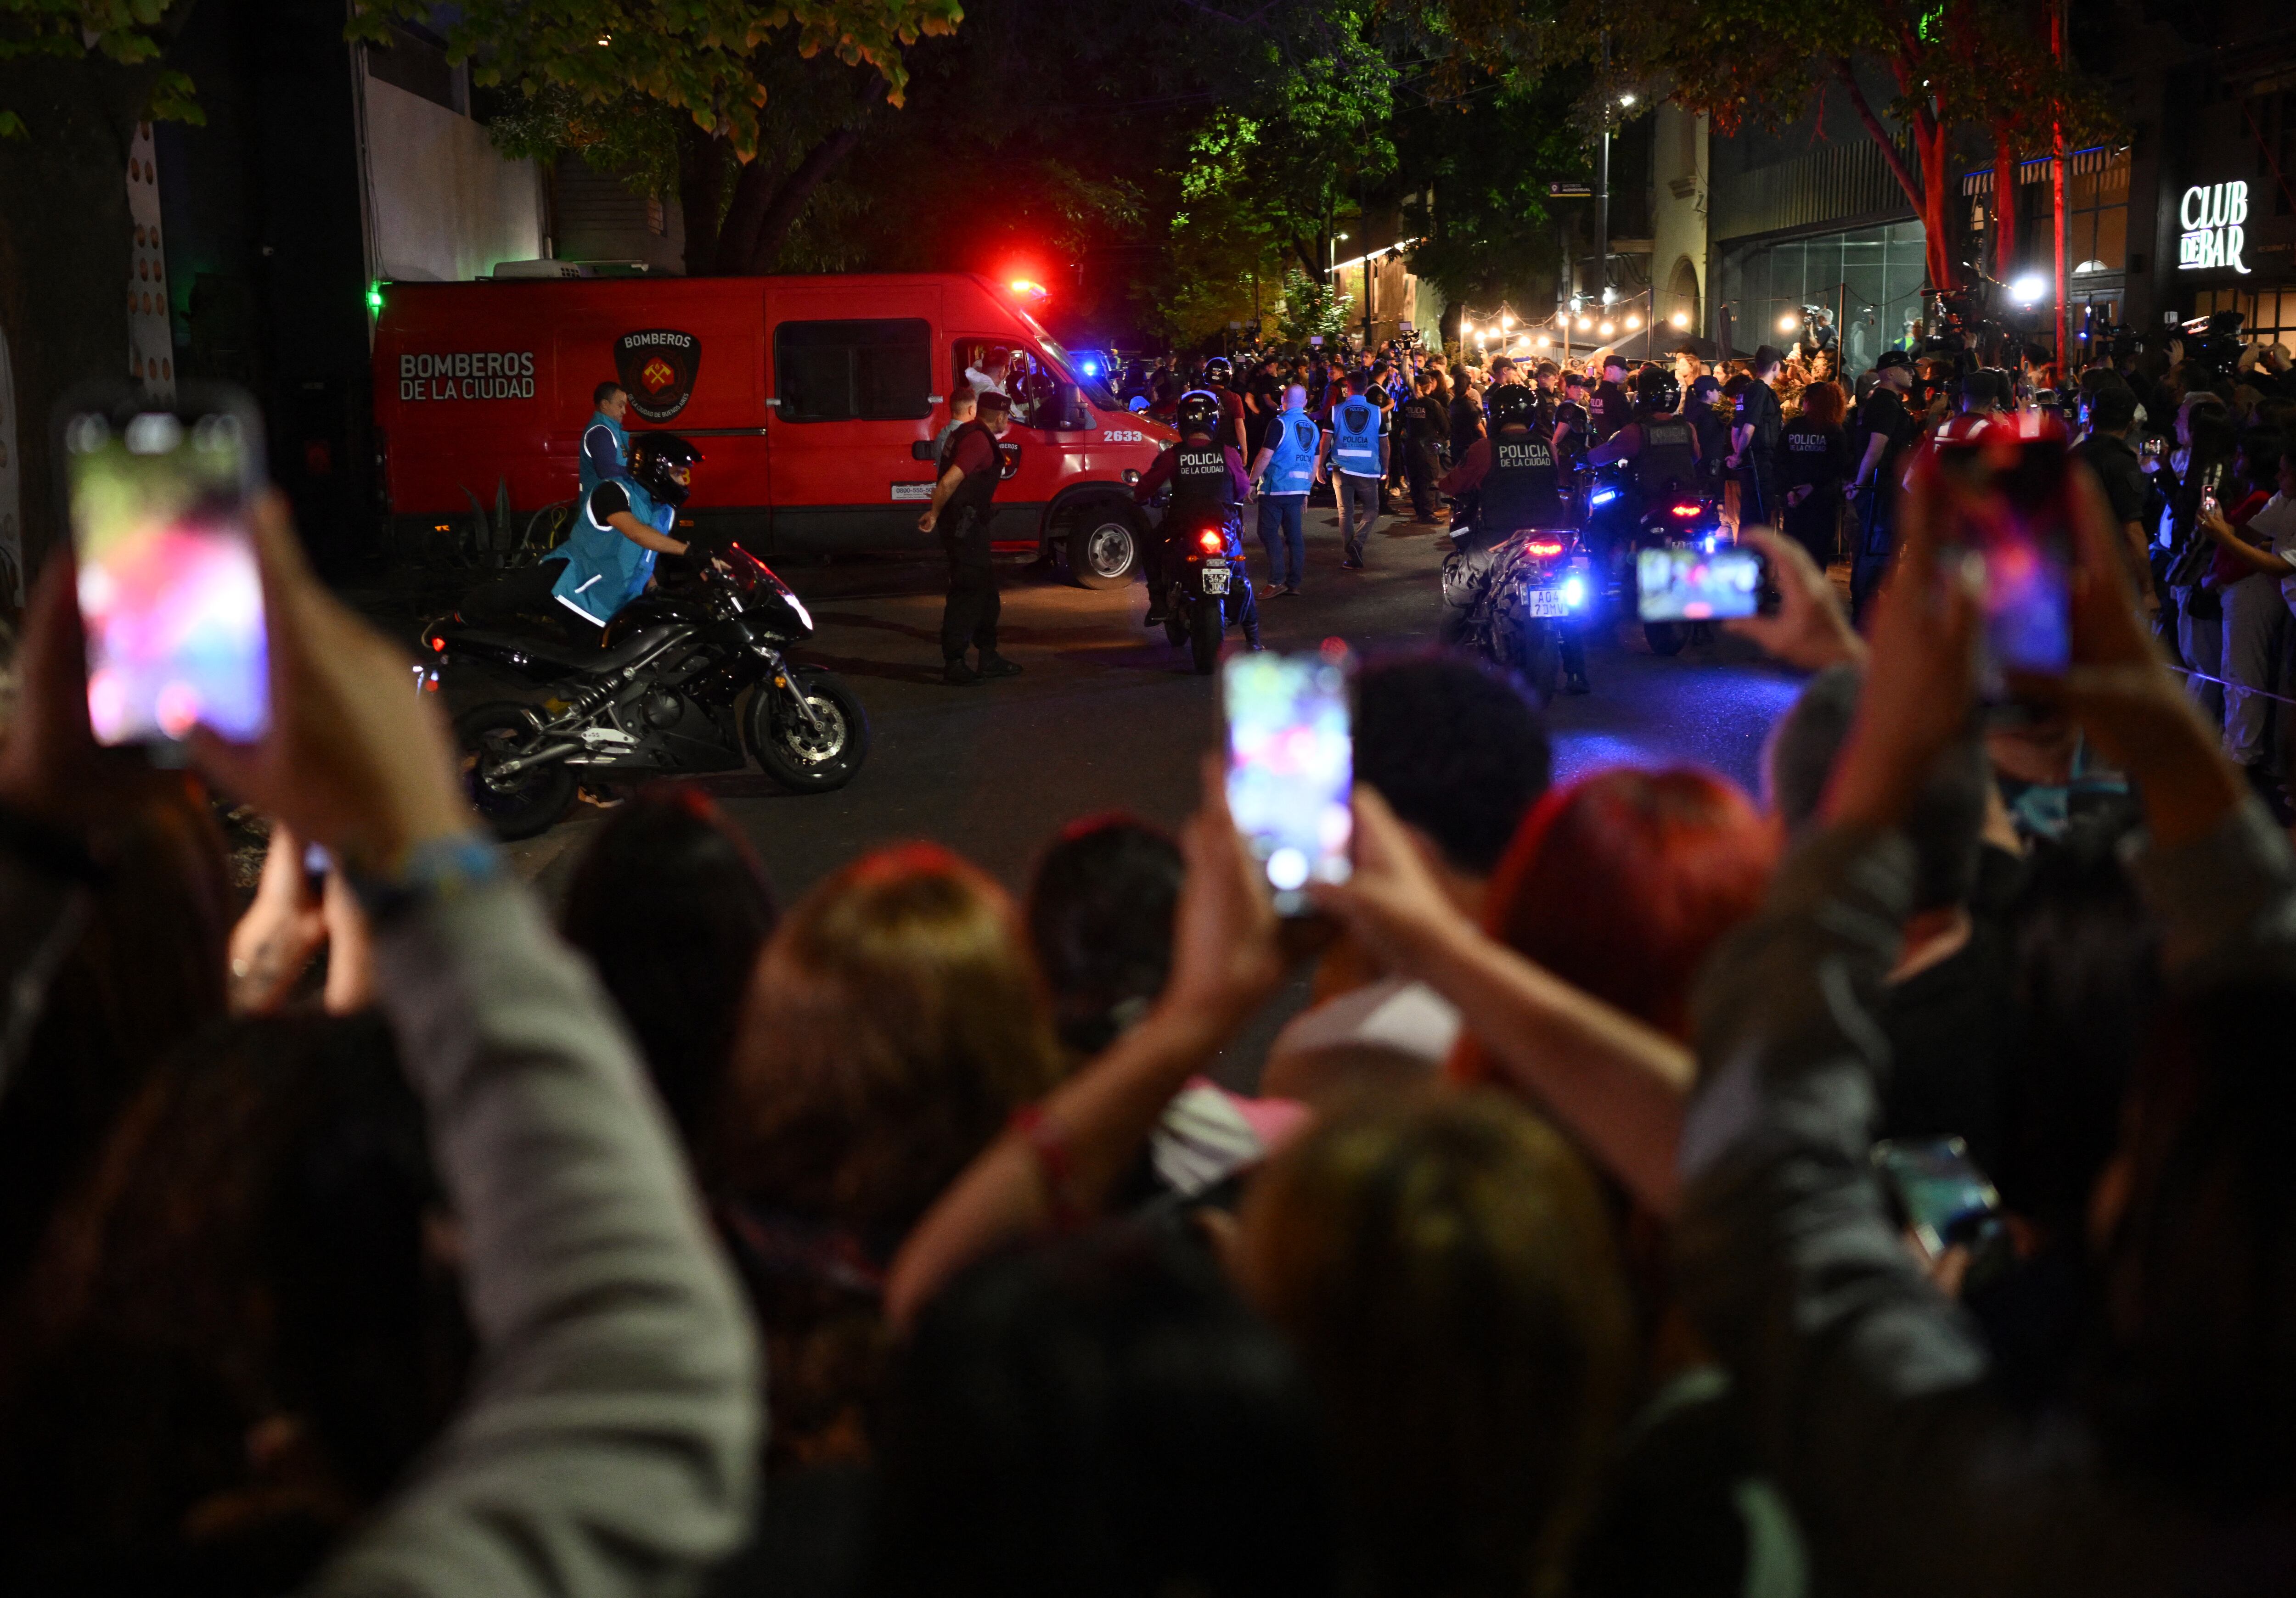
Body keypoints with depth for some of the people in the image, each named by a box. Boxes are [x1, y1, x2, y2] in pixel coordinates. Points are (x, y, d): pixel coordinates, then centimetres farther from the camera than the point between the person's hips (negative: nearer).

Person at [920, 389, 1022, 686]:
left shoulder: (967, 433, 13)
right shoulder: (980, 441, -20)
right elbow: (949, 481, -27)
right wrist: (934, 515, -16)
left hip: (966, 524, 11)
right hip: (964, 525, -11)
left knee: (985, 588, 17)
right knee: (967, 593, -7)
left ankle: (989, 657, 25)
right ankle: (954, 664, -3)